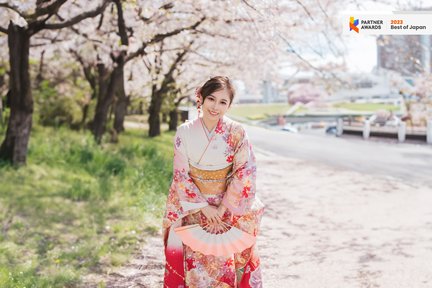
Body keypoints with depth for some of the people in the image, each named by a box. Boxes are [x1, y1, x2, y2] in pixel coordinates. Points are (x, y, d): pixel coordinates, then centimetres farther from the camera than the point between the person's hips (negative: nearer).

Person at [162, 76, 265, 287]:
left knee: (227, 261, 1)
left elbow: (245, 172, -8)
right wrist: (203, 206, -10)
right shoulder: (185, 132, -8)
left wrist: (224, 207, -11)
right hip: (194, 208, 1)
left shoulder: (236, 132, -10)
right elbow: (181, 174, -5)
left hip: (228, 209, 0)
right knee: (196, 261, 0)